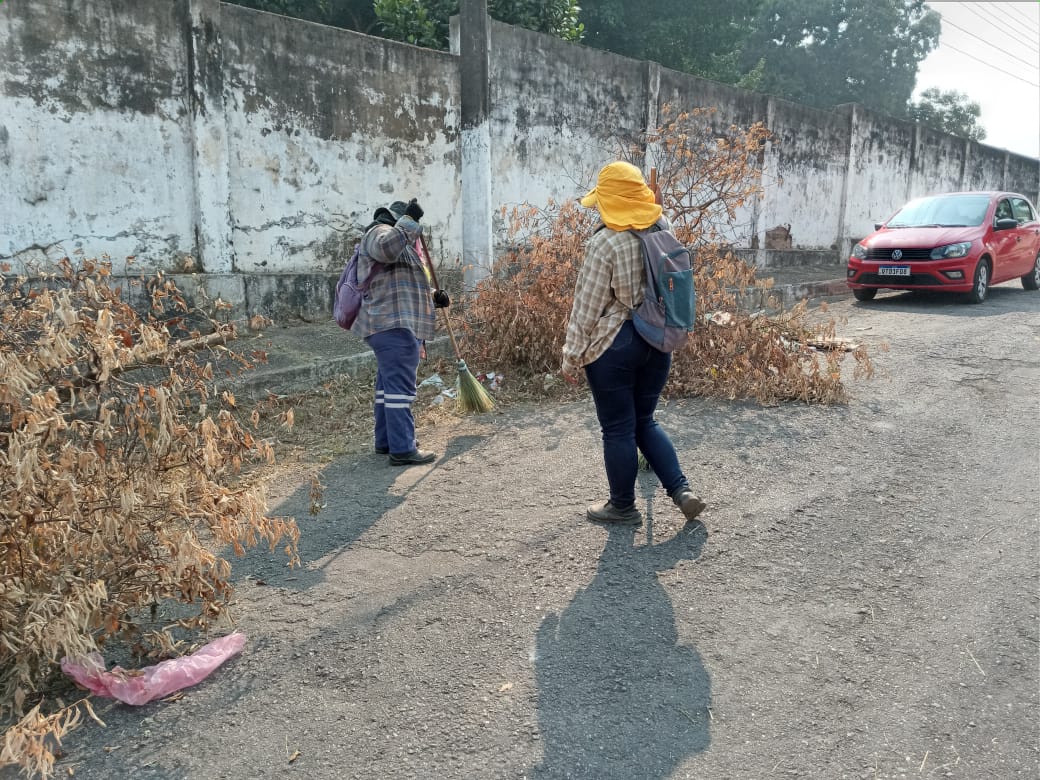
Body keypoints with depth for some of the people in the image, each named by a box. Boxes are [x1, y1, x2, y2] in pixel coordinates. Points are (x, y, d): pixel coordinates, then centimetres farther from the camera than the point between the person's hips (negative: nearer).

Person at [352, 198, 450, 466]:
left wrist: (434, 297, 14)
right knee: (400, 385, -13)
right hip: (394, 324, -11)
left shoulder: (403, 247, 30)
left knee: (388, 384, 13)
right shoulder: (380, 232, -2)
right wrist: (410, 220, -19)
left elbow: (407, 288, 32)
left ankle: (385, 441, 20)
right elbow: (386, 247, -27)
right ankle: (402, 449, -14)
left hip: (393, 325, 11)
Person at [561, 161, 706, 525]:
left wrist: (571, 357, -5)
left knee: (618, 429, 7)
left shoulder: (605, 242, -15)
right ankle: (682, 490, 14)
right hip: (657, 340, 7)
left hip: (614, 345, -7)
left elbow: (587, 306, -13)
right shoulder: (663, 231, 3)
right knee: (645, 421, 20)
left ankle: (623, 506, 22)